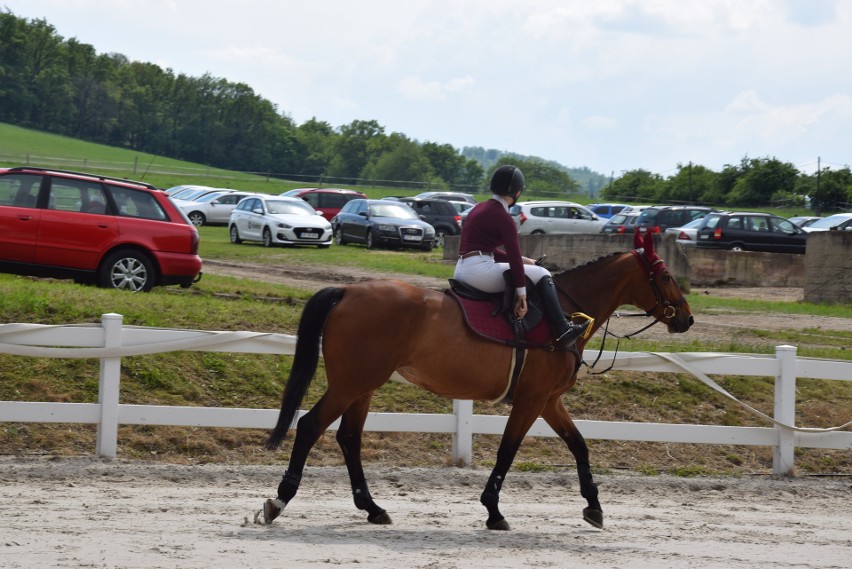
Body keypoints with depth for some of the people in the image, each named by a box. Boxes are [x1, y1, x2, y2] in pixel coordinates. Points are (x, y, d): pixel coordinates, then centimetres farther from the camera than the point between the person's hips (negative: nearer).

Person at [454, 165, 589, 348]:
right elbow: (514, 258, -13)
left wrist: (521, 260, 20)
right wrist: (521, 294, -14)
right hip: (480, 269, -10)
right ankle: (563, 331, -4)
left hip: (461, 271, 10)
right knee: (542, 275, 0)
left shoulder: (479, 209, 18)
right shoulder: (502, 216, -10)